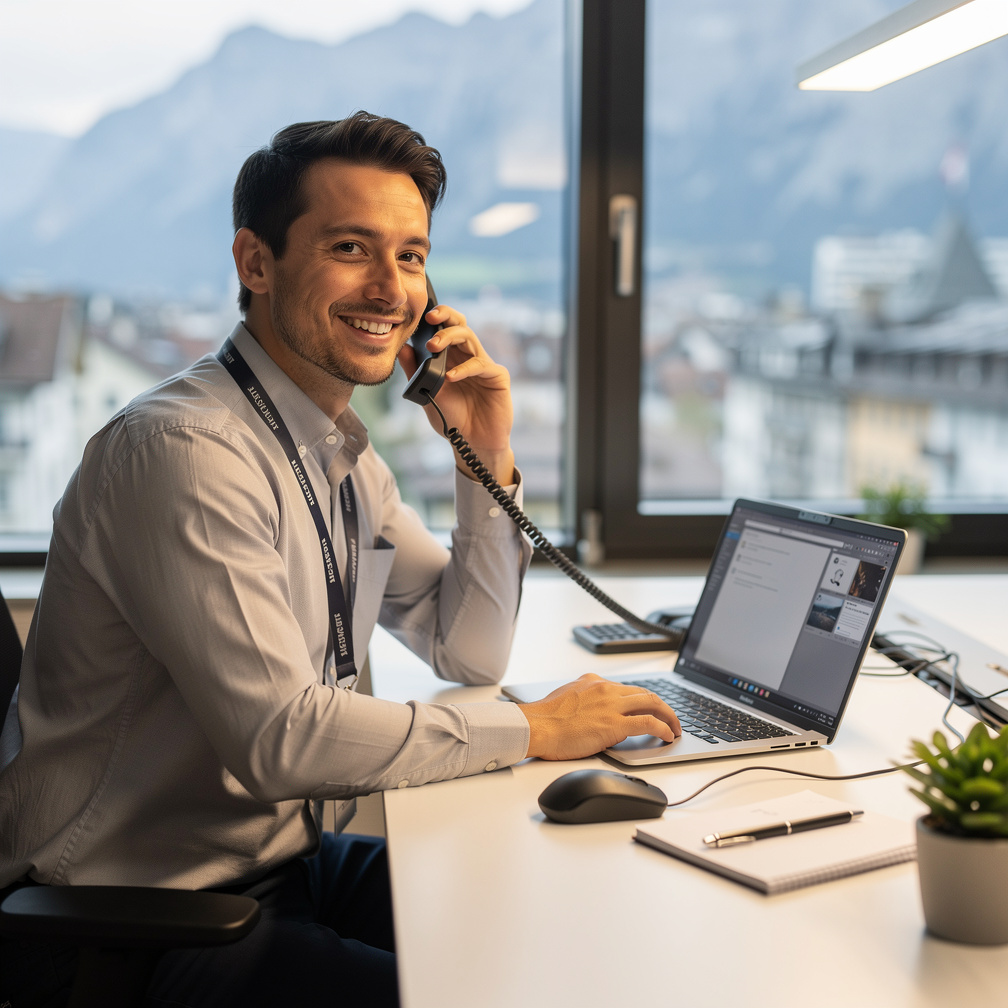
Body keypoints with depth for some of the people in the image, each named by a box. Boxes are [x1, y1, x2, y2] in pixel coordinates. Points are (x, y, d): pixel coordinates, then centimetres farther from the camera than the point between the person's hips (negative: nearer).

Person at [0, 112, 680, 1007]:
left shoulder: (342, 447, 7)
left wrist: (487, 457, -1)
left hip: (288, 860, 8)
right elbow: (280, 738, -28)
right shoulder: (185, 451, -23)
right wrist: (531, 730, -18)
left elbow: (470, 654, 12)